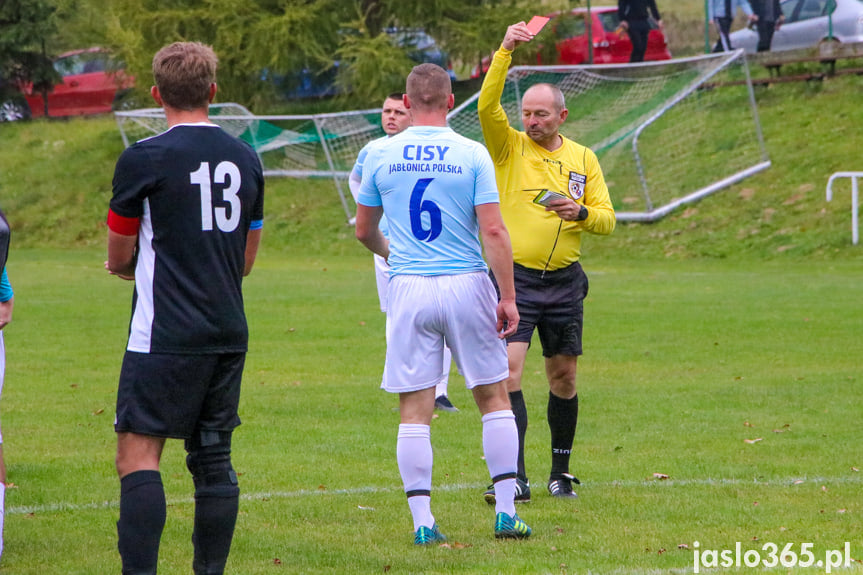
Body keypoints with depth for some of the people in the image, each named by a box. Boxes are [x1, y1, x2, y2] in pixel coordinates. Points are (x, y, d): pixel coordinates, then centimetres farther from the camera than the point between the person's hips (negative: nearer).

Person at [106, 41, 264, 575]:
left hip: (166, 336, -6)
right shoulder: (246, 158, 9)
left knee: (138, 455, -8)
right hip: (230, 332, 6)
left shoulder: (144, 158, -8)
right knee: (214, 459, 11)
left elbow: (119, 259, 1)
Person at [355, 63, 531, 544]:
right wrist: (508, 297, -6)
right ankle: (506, 511, 9)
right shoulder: (472, 155, -4)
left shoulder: (381, 156, 3)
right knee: (495, 398, 11)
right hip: (466, 286, -1)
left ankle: (423, 521, 1)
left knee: (415, 410, 4)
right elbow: (493, 230, -10)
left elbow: (364, 229, 14)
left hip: (408, 288, 1)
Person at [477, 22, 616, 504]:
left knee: (564, 379, 10)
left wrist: (581, 212, -14)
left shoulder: (583, 158, 9)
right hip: (514, 278, -3)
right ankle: (515, 478, -18)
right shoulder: (509, 147, 2)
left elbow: (607, 219, 8)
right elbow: (487, 105, -15)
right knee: (509, 372, -15)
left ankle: (562, 472, 24)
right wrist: (506, 51, -23)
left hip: (564, 282, 3)